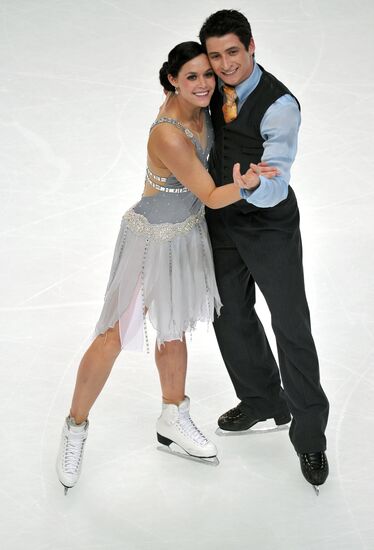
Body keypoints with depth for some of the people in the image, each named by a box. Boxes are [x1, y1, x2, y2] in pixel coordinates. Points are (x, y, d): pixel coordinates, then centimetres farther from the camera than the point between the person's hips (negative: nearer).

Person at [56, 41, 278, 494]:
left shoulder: (197, 105, -9)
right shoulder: (169, 136, -32)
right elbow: (210, 196, -27)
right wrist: (243, 187, -46)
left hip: (188, 234, 8)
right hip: (152, 239, -8)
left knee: (173, 330, 20)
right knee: (114, 337, 1)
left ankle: (173, 420, 37)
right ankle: (75, 427, 18)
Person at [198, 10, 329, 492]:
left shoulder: (280, 106, -27)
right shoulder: (215, 87, -6)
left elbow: (275, 189, -33)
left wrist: (250, 185, -54)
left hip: (270, 224, -6)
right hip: (223, 221, 6)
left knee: (291, 326, -1)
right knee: (231, 315, 16)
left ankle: (309, 434, 9)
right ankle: (262, 399, 37)